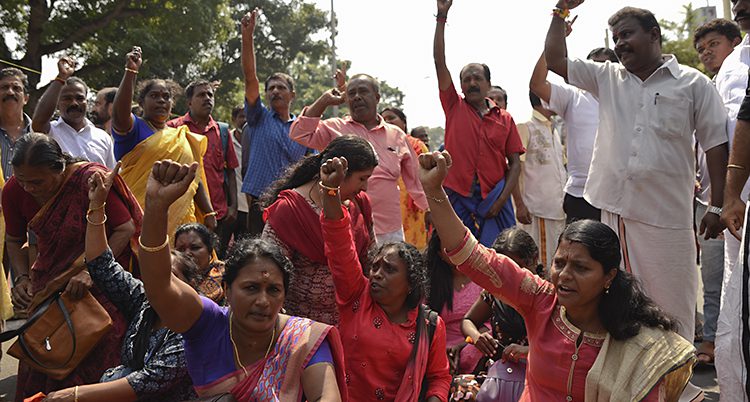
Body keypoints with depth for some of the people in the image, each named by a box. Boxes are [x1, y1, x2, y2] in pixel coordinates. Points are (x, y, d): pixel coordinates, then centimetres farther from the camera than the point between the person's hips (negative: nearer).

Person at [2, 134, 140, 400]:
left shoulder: (90, 180, -22)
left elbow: (126, 229, -17)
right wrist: (22, 278, -7)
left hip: (99, 287, -4)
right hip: (48, 287, 4)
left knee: (91, 367, 1)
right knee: (39, 372, 5)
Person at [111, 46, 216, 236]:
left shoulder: (184, 138, 20)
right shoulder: (134, 127, 6)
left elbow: (196, 180, 20)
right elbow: (119, 111, -17)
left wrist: (208, 214, 10)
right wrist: (130, 71, -26)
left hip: (180, 219, 4)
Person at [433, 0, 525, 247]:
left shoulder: (505, 119, 6)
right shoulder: (454, 107, 6)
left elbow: (515, 163, 6)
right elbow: (440, 62, -2)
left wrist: (502, 200, -7)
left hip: (494, 199, 0)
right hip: (458, 197, 0)